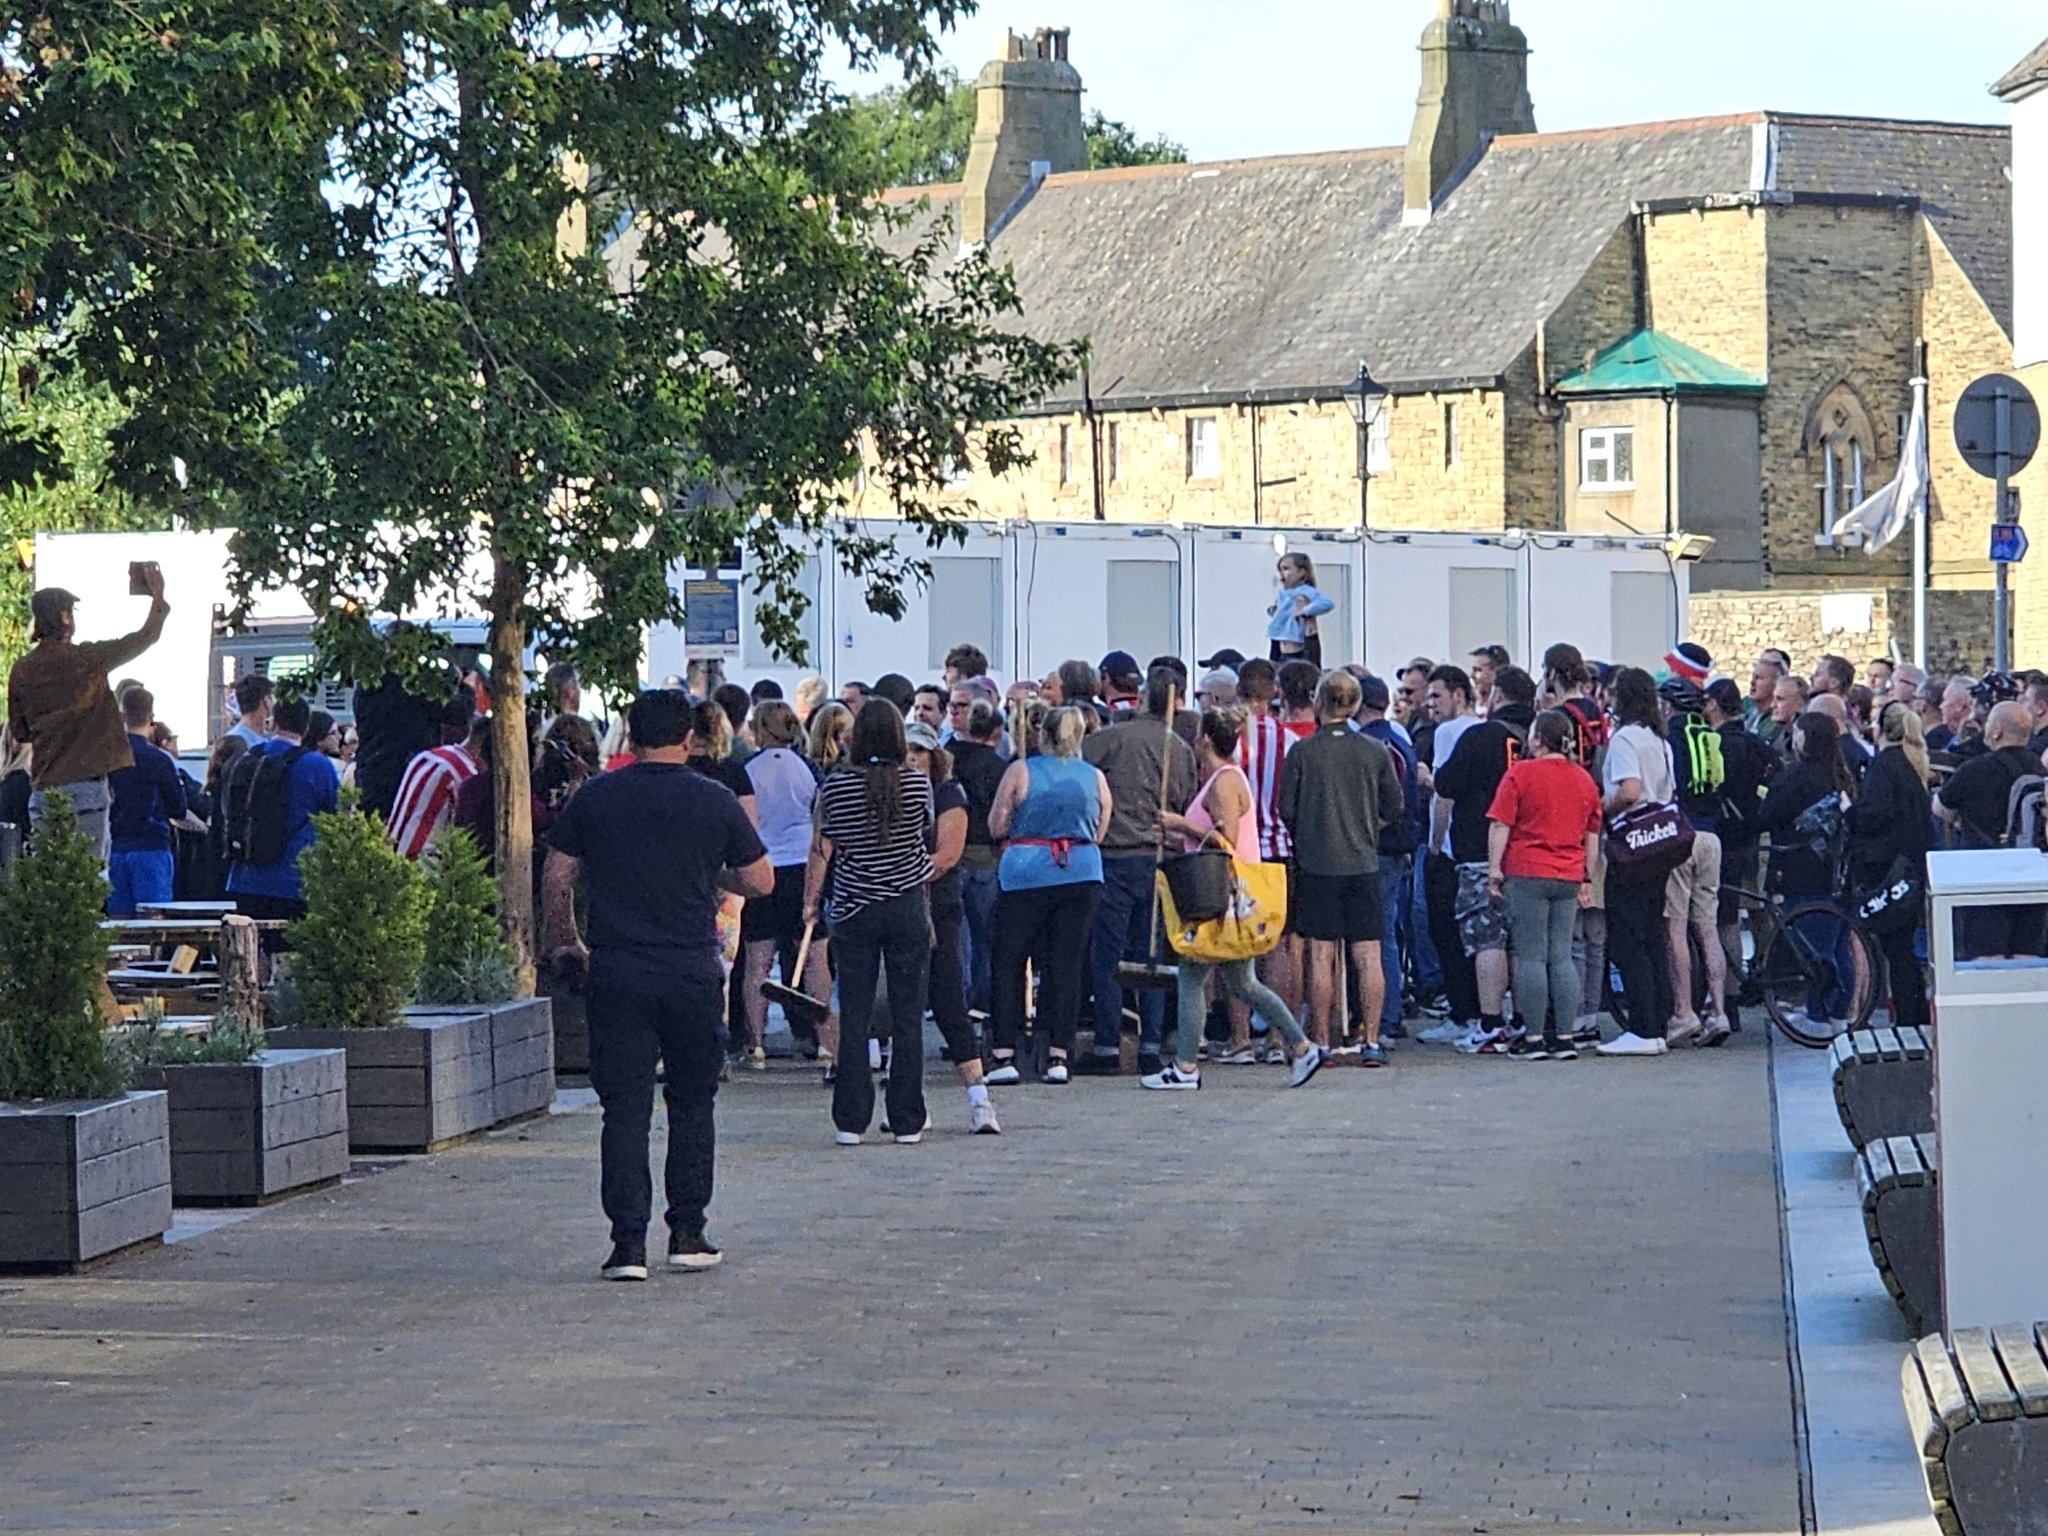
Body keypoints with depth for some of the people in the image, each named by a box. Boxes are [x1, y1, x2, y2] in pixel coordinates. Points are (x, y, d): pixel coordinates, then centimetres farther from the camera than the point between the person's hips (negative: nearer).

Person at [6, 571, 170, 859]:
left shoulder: (22, 670, 4)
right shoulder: (85, 659, -8)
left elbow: (19, 732, 14)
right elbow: (145, 637, 2)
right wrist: (158, 596, 17)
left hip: (43, 789, 5)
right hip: (84, 787, -5)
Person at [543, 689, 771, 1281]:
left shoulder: (595, 798, 1)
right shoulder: (715, 801, 0)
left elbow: (556, 878, 4)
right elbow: (761, 881, 6)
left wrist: (564, 941, 18)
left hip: (617, 975, 0)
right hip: (693, 976, 0)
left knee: (625, 1110, 1)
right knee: (692, 1103, 14)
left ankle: (628, 1243, -7)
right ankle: (687, 1234, 14)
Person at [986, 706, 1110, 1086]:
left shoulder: (1021, 771, -4)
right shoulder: (1095, 777, 4)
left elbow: (997, 826, -1)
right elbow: (1100, 833, 10)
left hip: (1026, 873, -2)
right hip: (1082, 875, 2)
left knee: (1009, 962, 5)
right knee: (1067, 963, 6)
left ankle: (1004, 1054, -1)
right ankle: (1058, 1055, 3)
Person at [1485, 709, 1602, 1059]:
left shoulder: (1520, 774, -6)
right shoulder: (1583, 779, 11)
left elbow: (1500, 826, -9)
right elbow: (1592, 836, 16)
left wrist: (1494, 869, -4)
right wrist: (1586, 880, 22)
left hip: (1527, 875, -5)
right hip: (1568, 878, 5)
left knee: (1531, 957, -2)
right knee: (1562, 957, 6)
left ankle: (1534, 1039, -3)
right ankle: (1565, 1039, 3)